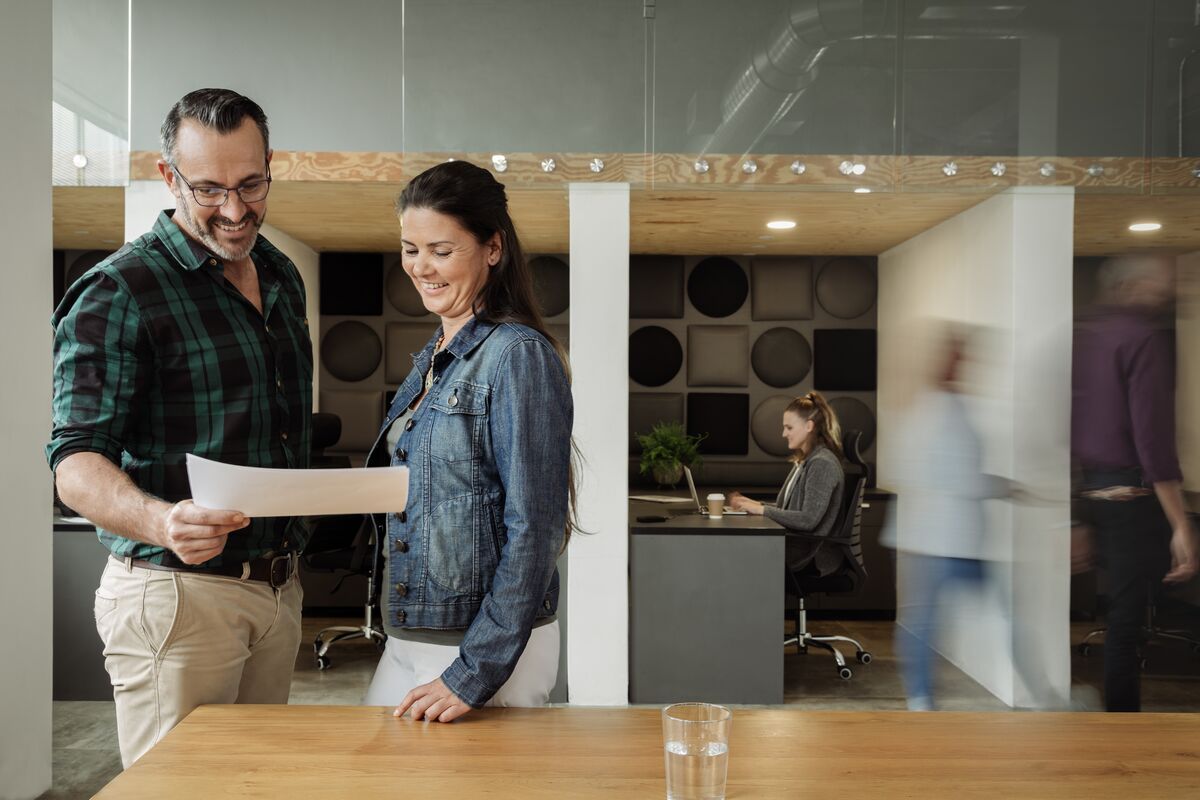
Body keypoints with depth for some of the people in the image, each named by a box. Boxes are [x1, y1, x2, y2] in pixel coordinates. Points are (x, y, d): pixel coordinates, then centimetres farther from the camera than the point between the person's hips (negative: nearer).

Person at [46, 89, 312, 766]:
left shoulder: (284, 278, 11)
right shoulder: (117, 292, -11)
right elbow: (77, 461, -16)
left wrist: (289, 557, 9)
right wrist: (162, 522, -38)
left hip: (279, 588, 7)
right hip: (176, 593, -6)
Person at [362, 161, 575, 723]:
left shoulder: (518, 356, -16)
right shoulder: (430, 361, 10)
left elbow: (533, 531, -19)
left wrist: (475, 674, -18)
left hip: (487, 648, -8)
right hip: (408, 639, 8)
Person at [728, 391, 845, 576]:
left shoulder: (822, 463, -13)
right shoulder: (803, 461, 17)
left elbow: (808, 520, -20)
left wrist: (762, 510, -16)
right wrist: (756, 505, 3)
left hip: (815, 554, -8)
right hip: (797, 543, 8)